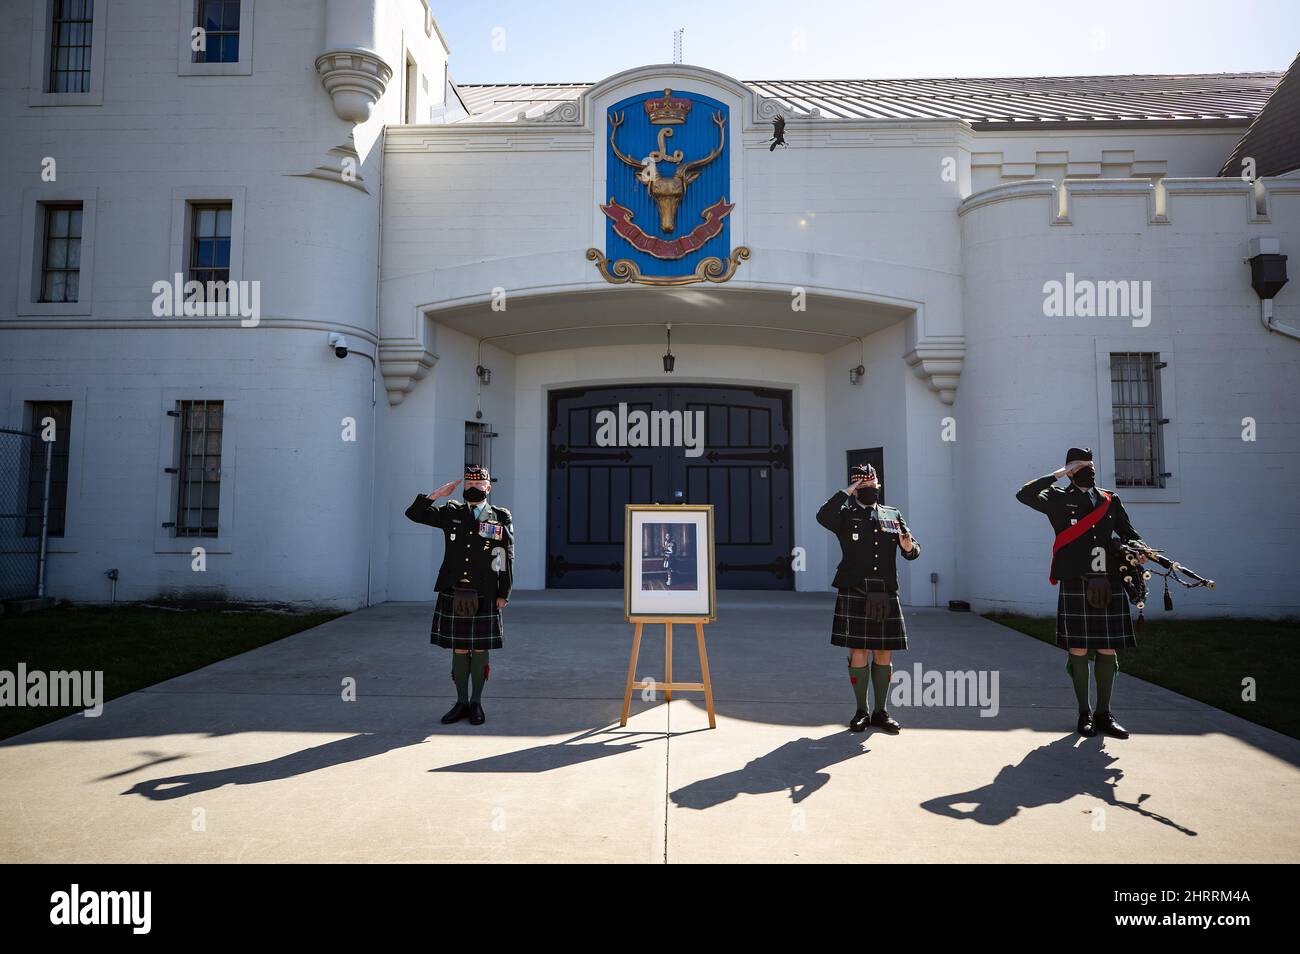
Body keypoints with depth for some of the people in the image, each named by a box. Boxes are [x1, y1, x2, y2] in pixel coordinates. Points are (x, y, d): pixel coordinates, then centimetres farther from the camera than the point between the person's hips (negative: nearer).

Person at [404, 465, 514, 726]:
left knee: (480, 649, 5)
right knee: (459, 649, 8)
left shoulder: (501, 518, 3)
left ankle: (476, 703, 18)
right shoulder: (452, 513, 9)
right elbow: (414, 513, 7)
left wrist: (503, 594, -2)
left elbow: (507, 559, 2)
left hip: (484, 597, -2)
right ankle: (461, 702, 20)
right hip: (453, 595, 2)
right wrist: (437, 494, -4)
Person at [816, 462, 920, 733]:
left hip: (886, 595, 3)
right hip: (854, 594, -3)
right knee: (858, 653, 0)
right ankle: (861, 711, 14)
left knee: (884, 654, 7)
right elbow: (823, 517, -19)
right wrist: (847, 492, -12)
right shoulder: (846, 515, 5)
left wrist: (908, 547, -11)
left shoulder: (893, 515, 15)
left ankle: (881, 711, 20)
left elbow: (912, 551, 13)